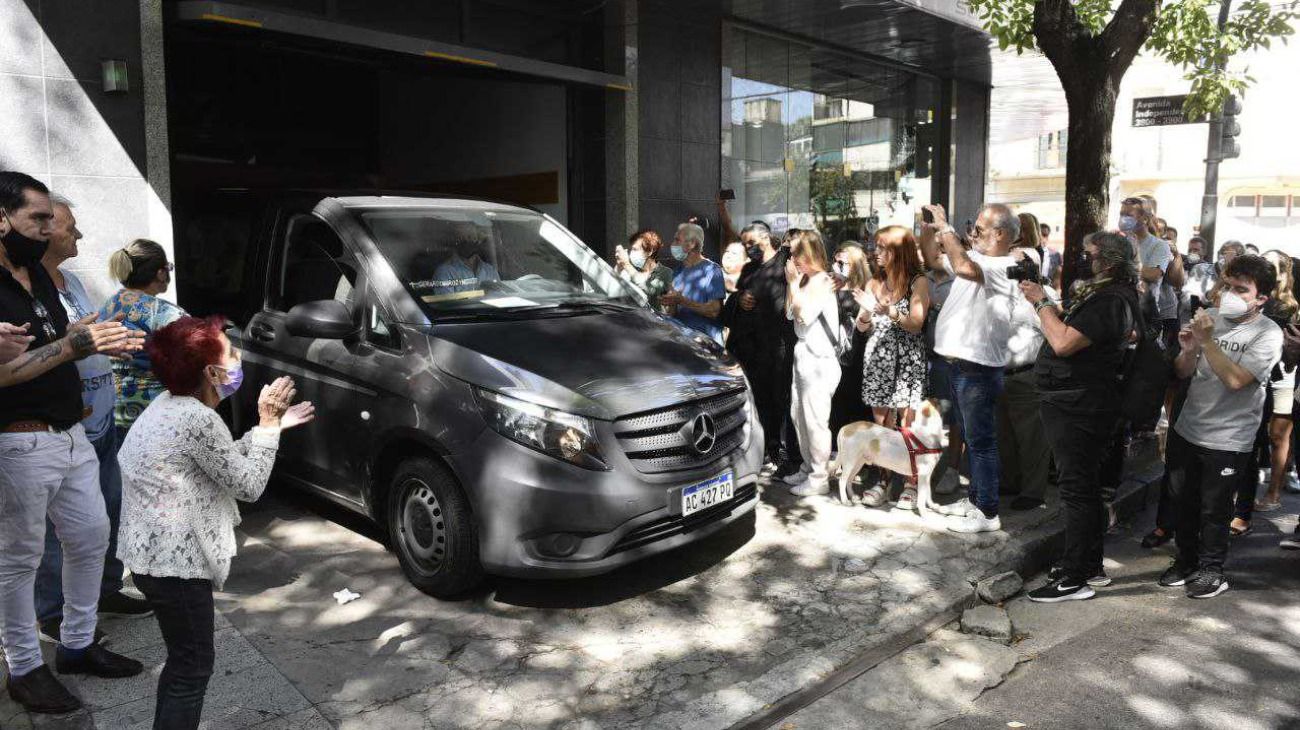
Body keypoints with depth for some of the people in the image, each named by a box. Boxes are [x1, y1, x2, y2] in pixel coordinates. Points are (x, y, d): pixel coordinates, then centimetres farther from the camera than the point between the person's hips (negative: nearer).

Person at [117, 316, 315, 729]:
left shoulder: (171, 405, 8)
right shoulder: (199, 419, -23)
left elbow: (223, 460, 18)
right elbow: (249, 485, -15)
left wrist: (267, 427, 12)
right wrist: (268, 424, -8)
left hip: (155, 552, 10)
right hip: (174, 560, -10)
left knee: (183, 660, 22)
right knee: (192, 668, 3)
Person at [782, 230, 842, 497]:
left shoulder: (822, 281, -12)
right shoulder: (806, 281, 13)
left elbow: (804, 314, -22)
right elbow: (790, 313, 13)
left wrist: (793, 282, -14)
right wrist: (792, 282, 6)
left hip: (819, 358, -9)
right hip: (803, 354, 10)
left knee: (816, 420, -6)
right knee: (799, 416, 15)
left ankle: (819, 478, 1)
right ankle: (808, 467, 26)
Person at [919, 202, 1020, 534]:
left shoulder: (1005, 268, -18)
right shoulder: (975, 258, 10)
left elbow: (963, 268, -37)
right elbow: (934, 261, 23)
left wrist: (945, 228, -26)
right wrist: (928, 229, 8)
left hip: (978, 369, -9)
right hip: (956, 364, 9)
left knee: (980, 441, -2)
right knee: (970, 438, 19)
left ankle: (987, 512, 8)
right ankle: (974, 498, 32)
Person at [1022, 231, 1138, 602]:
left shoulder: (1110, 302, -19)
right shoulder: (1098, 294, 15)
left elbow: (1063, 342, -26)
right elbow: (1066, 326, 19)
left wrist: (1041, 302, -15)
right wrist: (1043, 300, 8)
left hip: (1079, 408, -11)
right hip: (1073, 404, 11)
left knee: (1077, 488, -6)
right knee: (1084, 486, 18)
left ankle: (1075, 578, 2)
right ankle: (1091, 566, 31)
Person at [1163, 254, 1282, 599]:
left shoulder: (1268, 334, -13)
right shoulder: (1210, 317, 1)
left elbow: (1236, 379, -26)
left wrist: (1206, 341, -27)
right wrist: (1189, 350, -15)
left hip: (1227, 441, -5)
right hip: (1187, 429, 5)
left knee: (1213, 509, 8)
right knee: (1183, 502, 17)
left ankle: (1211, 570, 26)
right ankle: (1186, 560, 35)